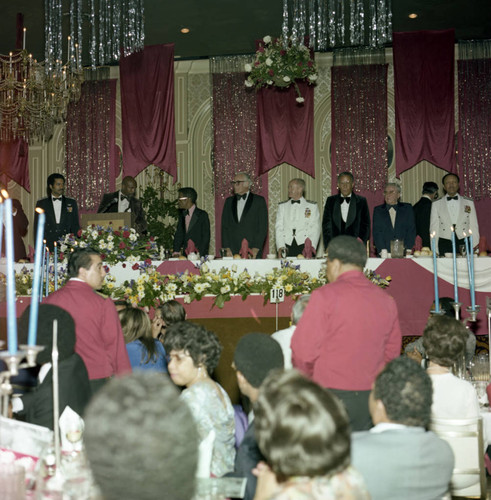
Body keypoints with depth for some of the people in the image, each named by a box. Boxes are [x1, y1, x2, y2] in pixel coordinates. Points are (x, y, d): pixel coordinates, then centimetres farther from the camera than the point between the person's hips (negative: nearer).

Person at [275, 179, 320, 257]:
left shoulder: (312, 206, 12)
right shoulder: (282, 206, 18)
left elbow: (315, 228, 3)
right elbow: (279, 228, 9)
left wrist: (311, 247, -12)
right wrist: (280, 246, -6)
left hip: (304, 245, -2)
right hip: (287, 246, 2)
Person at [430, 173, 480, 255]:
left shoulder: (469, 202, 11)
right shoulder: (436, 204, 9)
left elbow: (474, 227, 9)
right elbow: (434, 228, 7)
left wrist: (475, 248, 0)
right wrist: (435, 251, -1)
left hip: (464, 243, 0)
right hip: (444, 245, 0)